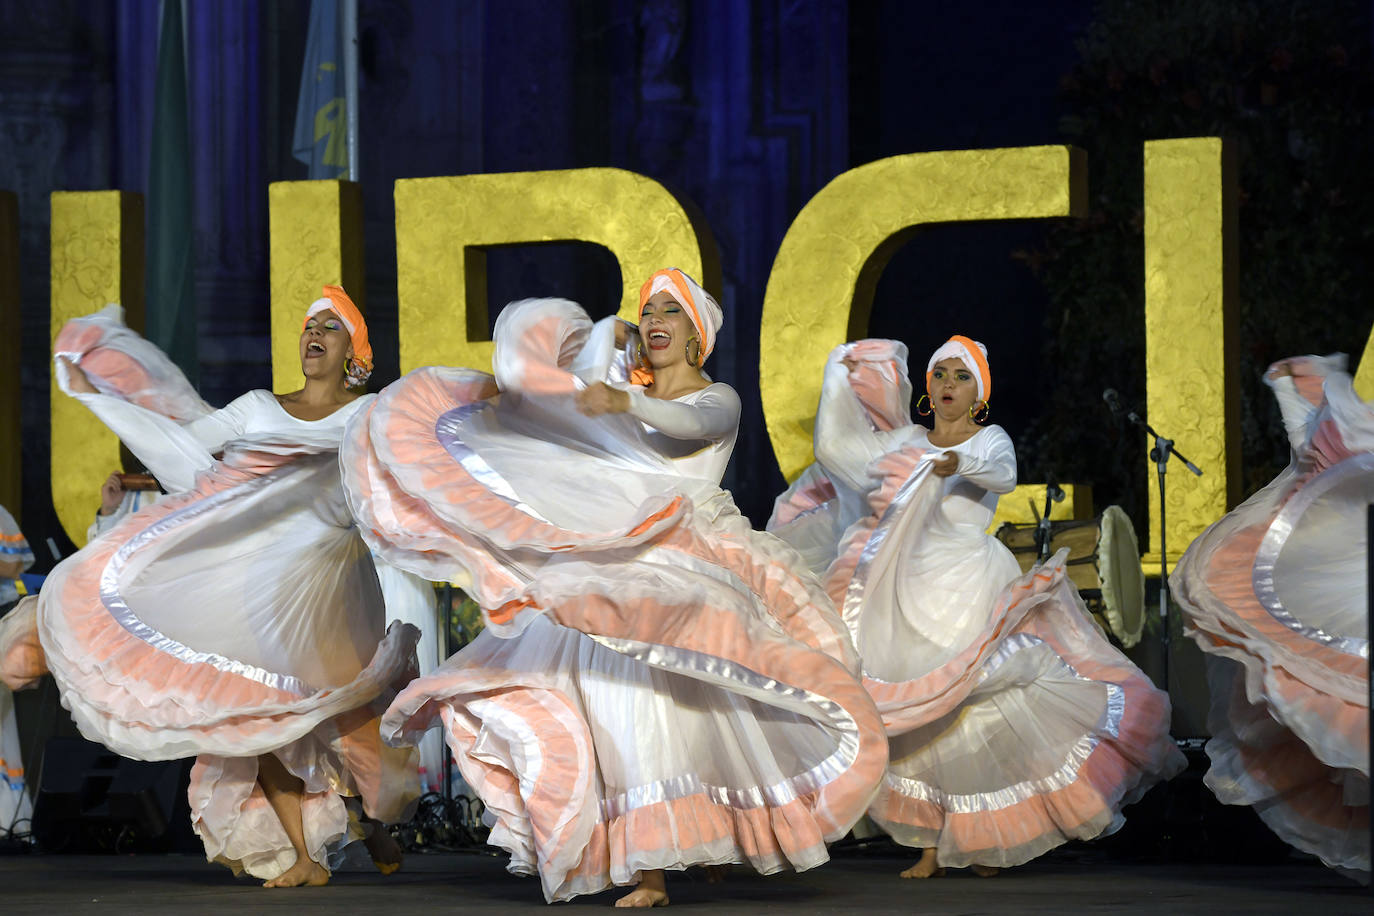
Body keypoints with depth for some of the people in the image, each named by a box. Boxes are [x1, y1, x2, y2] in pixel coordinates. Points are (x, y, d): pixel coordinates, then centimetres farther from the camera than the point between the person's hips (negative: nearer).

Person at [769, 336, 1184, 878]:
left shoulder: (990, 440, 2)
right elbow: (832, 445, 11)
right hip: (909, 597, 4)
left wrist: (961, 462, -42)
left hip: (971, 589, -4)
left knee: (982, 709, -10)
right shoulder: (906, 442, 13)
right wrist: (839, 379, 12)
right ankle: (930, 845, 4)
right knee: (918, 716, 0)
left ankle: (989, 836, 3)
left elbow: (1003, 473, -21)